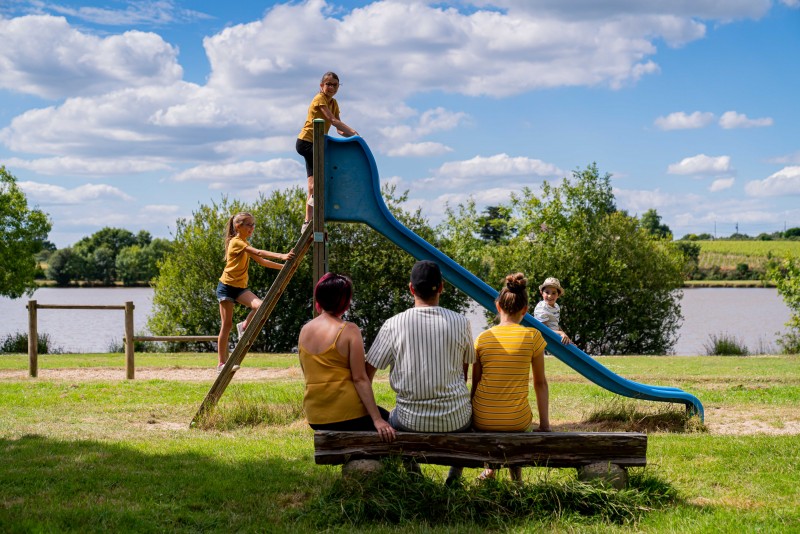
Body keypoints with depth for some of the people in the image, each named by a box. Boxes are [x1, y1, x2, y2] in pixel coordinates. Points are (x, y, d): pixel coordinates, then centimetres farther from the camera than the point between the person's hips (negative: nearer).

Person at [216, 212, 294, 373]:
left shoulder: (244, 243, 13)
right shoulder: (236, 242, -14)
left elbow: (261, 261, 15)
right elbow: (258, 253, -27)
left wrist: (283, 266, 6)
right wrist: (281, 256, -36)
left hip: (240, 287, 7)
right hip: (227, 286, -7)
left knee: (260, 306, -21)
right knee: (226, 324, -4)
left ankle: (244, 326, 6)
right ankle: (222, 363, 3)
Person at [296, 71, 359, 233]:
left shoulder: (334, 103, 12)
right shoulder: (320, 99, -12)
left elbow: (339, 129, 4)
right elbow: (332, 120, -25)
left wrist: (351, 135, -15)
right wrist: (353, 131, -30)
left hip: (316, 144, 8)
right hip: (306, 142, -8)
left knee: (313, 186, 5)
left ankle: (307, 223, 7)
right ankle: (316, 195, -17)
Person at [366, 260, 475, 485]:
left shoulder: (393, 325, -9)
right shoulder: (460, 323, -6)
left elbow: (367, 372, -4)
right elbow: (465, 371, 8)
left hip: (411, 420, 0)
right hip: (456, 420, 1)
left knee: (391, 418, 36)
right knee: (471, 414, 37)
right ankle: (456, 474, 30)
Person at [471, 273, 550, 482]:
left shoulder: (483, 338, -3)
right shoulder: (533, 336, -6)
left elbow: (475, 384, 2)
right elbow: (540, 383, -1)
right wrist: (544, 424, 7)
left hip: (483, 421, 1)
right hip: (517, 422, -1)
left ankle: (490, 467, 33)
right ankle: (516, 472, 26)